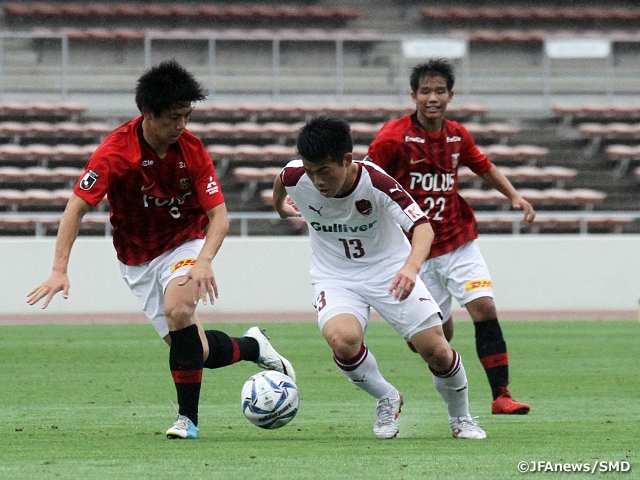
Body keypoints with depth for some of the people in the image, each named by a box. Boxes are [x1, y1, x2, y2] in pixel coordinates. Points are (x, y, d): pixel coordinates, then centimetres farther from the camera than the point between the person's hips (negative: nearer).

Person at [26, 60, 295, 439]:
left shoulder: (192, 150, -16)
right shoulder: (116, 152, -21)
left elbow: (218, 216, -15)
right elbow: (77, 207, -21)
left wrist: (204, 261, -34)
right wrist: (60, 270, -31)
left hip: (185, 244, 0)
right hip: (138, 260, 1)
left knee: (178, 310, -30)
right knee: (196, 349, -4)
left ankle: (188, 418, -21)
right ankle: (252, 346, 30)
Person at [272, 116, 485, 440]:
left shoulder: (375, 182, -28)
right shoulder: (295, 178, -20)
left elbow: (422, 226, -36)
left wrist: (411, 267, -56)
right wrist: (280, 206, 30)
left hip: (389, 270, -1)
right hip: (335, 276, 1)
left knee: (435, 349, -8)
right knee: (342, 340, -30)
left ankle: (461, 418, 22)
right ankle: (386, 399, 0)